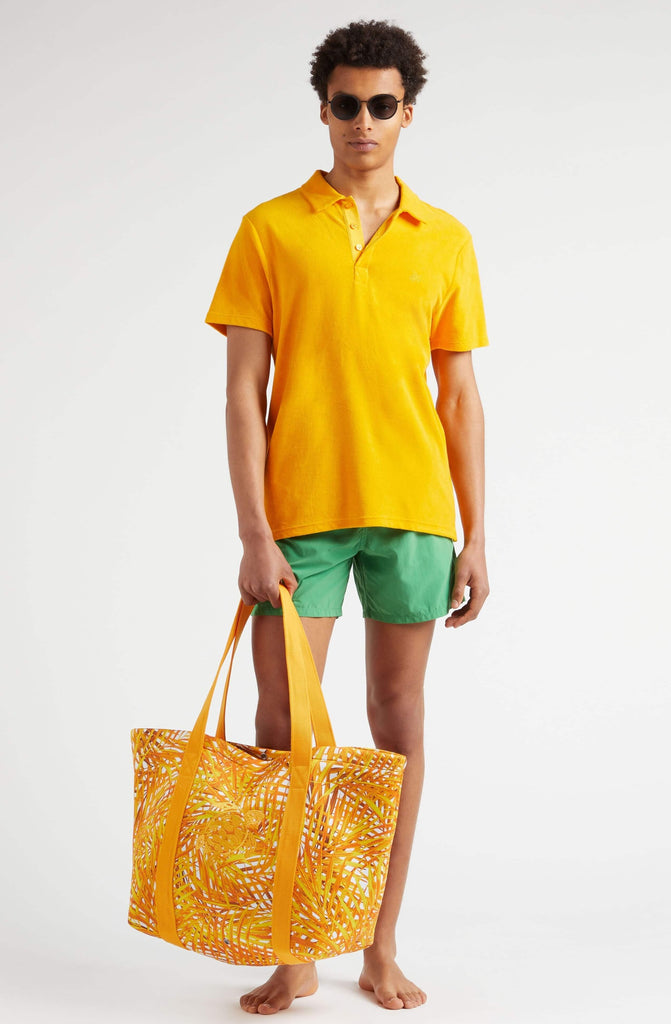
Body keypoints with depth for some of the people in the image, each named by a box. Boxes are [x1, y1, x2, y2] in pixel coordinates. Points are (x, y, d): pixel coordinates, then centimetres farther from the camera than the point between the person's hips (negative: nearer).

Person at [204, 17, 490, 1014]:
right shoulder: (270, 230, 3)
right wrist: (254, 534, -9)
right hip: (300, 512, -1)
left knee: (399, 719, 7)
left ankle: (383, 951, 19)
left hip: (413, 512, 2)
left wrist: (475, 539, 5)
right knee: (284, 727, -1)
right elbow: (244, 389, -1)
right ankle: (293, 956, 14)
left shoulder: (446, 241, 9)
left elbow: (462, 395, 10)